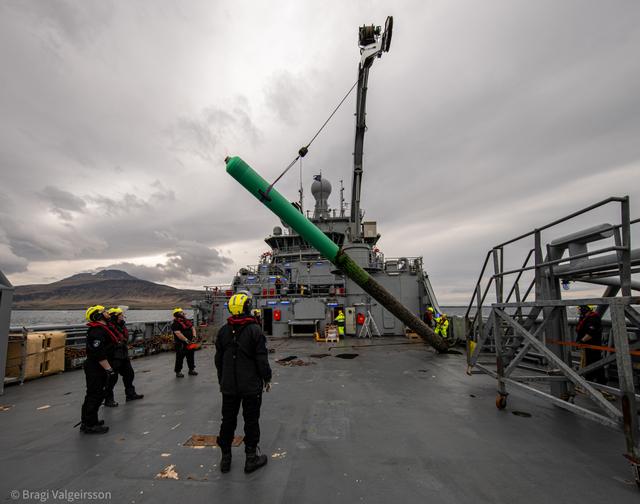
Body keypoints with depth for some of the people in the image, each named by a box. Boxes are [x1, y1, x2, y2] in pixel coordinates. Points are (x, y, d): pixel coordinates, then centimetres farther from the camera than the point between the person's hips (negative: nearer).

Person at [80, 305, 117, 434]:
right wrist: (108, 369, -22)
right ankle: (89, 425, 9)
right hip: (96, 369, -11)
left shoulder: (101, 329, 13)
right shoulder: (97, 331, -22)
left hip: (97, 368, 11)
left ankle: (87, 421, 34)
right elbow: (99, 353, -27)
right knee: (95, 395, -2)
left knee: (96, 394, 20)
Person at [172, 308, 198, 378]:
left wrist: (194, 336, -6)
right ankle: (178, 372, 13)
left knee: (191, 356, 15)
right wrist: (186, 340, -27)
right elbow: (178, 334, -22)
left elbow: (192, 328, 11)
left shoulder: (187, 321, 12)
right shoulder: (175, 324, -13)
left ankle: (191, 369, 28)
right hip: (180, 344, -7)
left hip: (190, 343, 8)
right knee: (180, 358, 0)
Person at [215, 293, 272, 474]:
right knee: (251, 421, 9)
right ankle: (251, 458, 19)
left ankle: (225, 458, 29)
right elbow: (262, 359, -15)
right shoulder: (254, 330, -16)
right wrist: (267, 378, 0)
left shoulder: (223, 331, 1)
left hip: (228, 386, 5)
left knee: (228, 420, 17)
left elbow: (218, 359, 9)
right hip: (251, 386, -4)